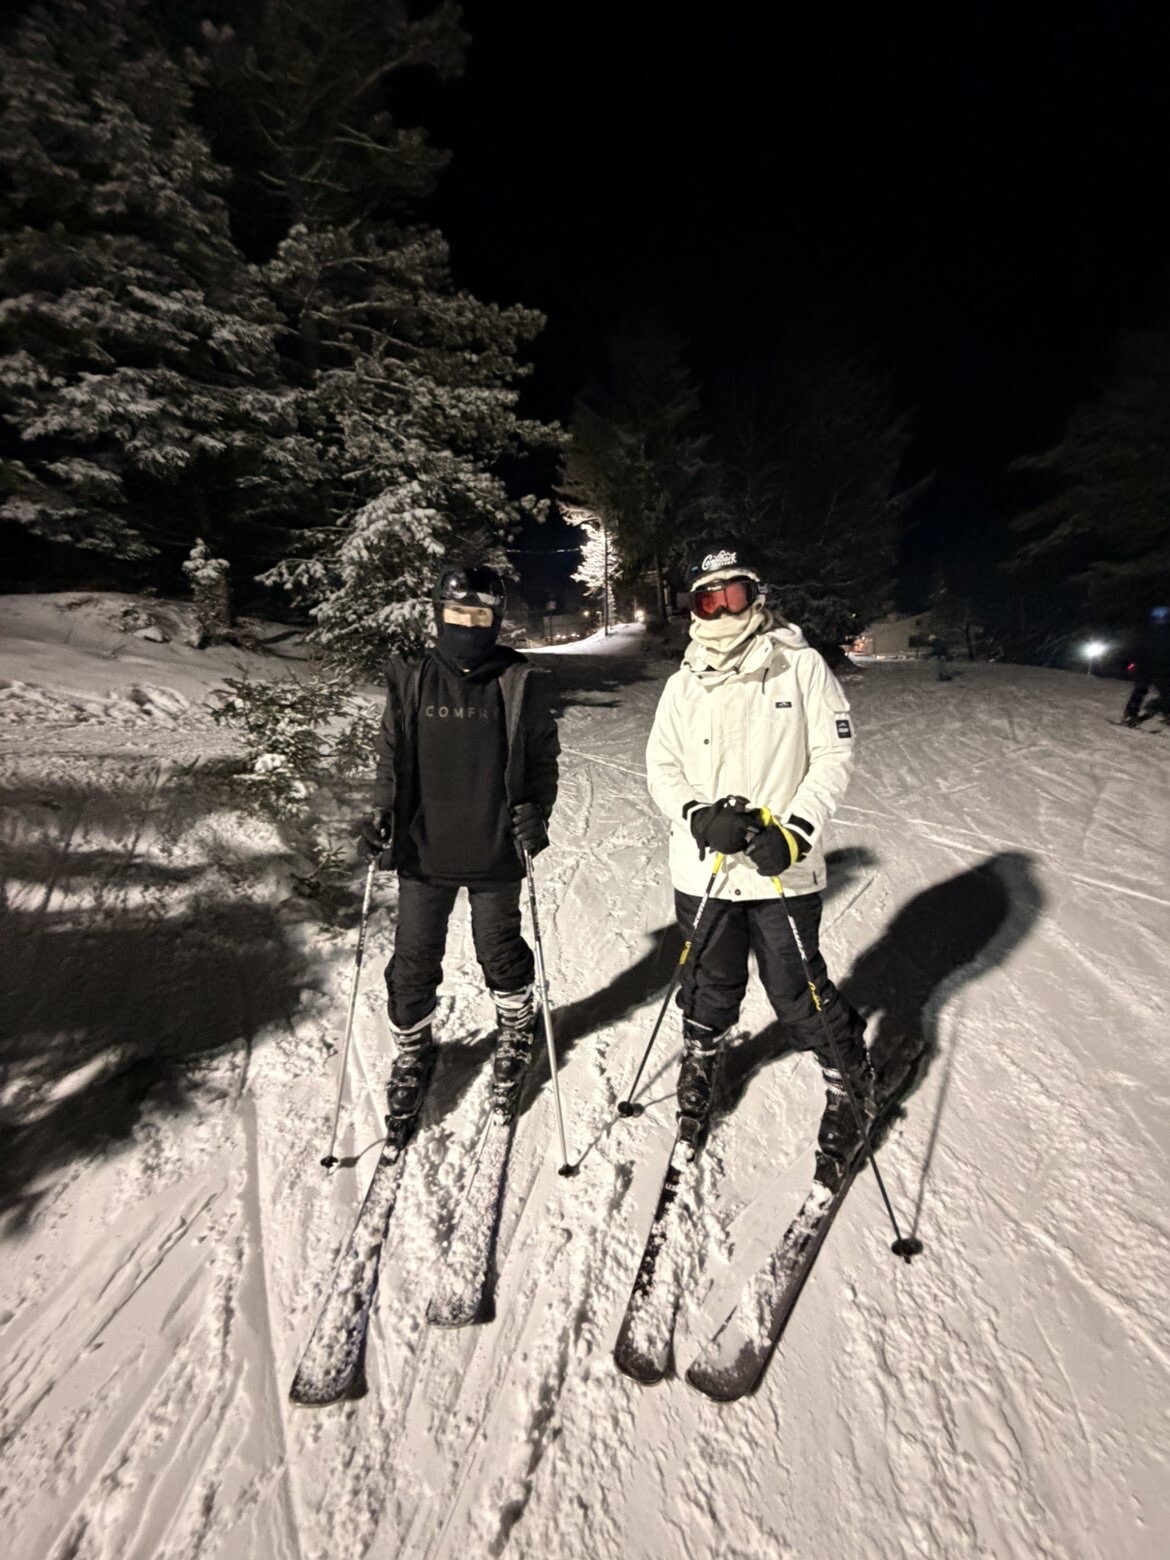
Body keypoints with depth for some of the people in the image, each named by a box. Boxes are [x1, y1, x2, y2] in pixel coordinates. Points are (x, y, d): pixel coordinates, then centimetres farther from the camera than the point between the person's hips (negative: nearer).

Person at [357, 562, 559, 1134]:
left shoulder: (519, 683, -2)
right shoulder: (411, 680, 2)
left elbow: (542, 757, 3)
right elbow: (392, 756, 7)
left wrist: (535, 812, -10)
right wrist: (382, 815, -4)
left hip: (495, 852, -1)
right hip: (423, 850, 2)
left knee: (500, 952, 14)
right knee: (414, 959, 11)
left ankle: (516, 1030, 42)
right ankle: (413, 1049, 37)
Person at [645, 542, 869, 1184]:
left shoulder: (801, 666, -4)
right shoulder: (682, 685, 5)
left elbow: (834, 755, -5)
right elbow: (661, 767, 5)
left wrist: (794, 833, -16)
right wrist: (699, 816, -14)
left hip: (784, 869, -2)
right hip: (703, 867, 3)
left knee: (798, 993, 7)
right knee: (711, 985, 18)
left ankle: (850, 1081, 37)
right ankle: (699, 1065, 47)